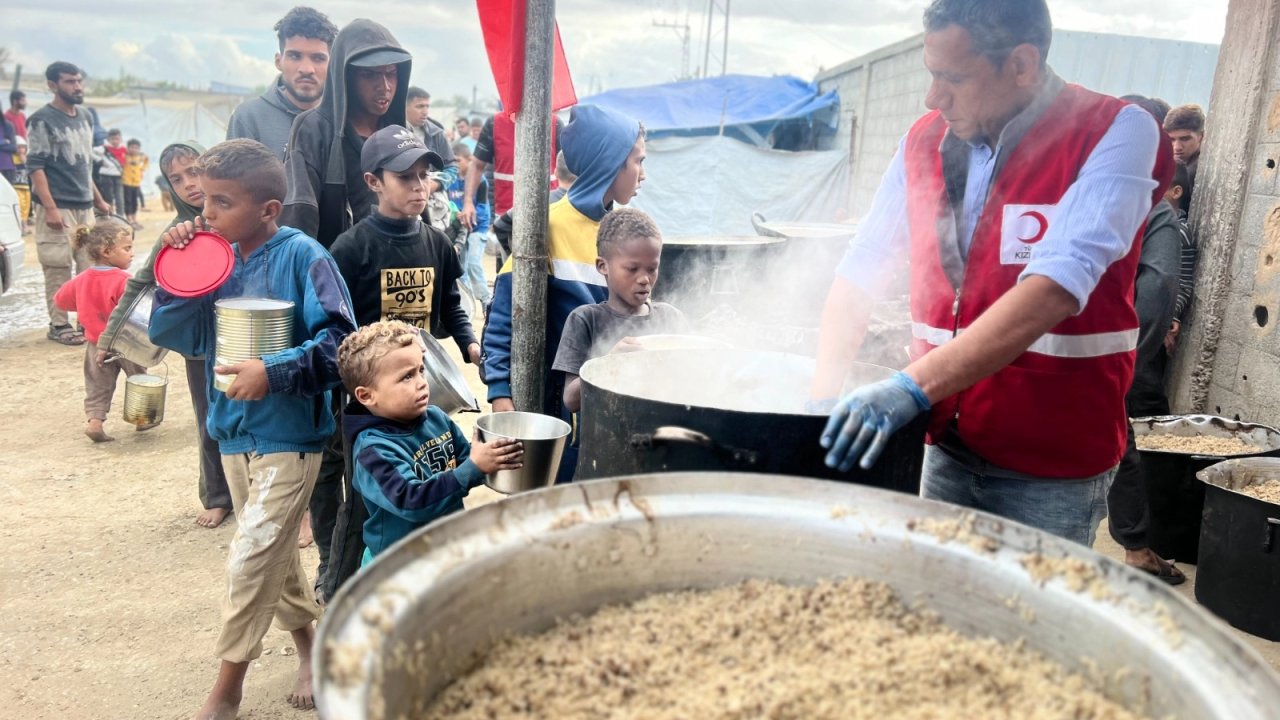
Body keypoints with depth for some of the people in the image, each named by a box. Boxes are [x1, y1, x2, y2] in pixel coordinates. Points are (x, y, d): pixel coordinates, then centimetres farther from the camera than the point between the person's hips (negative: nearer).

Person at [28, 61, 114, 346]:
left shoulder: (85, 118, 15)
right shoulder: (42, 120, -6)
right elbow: (35, 167, -10)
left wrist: (98, 200, 21)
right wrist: (50, 208, -18)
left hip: (84, 207, 7)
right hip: (58, 208, -7)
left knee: (91, 266, 6)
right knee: (58, 268, -4)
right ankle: (59, 325, 3)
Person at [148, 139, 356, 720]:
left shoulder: (301, 256, -15)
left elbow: (340, 343, -19)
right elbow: (172, 336, 1)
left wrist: (274, 372, -26)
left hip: (288, 436, -6)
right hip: (234, 432, 7)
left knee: (250, 561, -3)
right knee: (274, 553, 19)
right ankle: (309, 639, 42)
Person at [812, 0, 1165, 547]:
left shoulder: (1116, 133, -12)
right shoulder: (925, 140, 2)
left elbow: (1057, 287, -26)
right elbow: (861, 271, 3)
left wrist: (913, 387, -34)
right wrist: (824, 396, -9)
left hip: (1053, 466, -4)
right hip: (947, 445, 4)